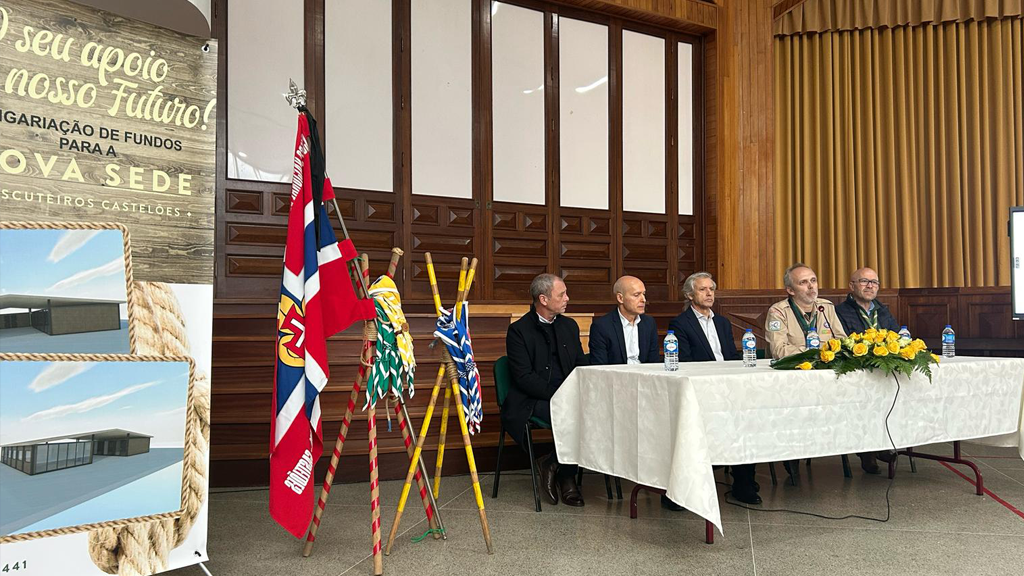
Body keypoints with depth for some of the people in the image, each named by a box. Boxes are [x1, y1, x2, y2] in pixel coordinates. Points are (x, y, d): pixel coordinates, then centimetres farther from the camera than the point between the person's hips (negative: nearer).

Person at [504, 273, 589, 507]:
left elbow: (582, 365, 14)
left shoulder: (569, 326, 15)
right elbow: (524, 378, -12)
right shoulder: (518, 330, -4)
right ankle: (566, 478, -8)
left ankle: (553, 464, -8)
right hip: (532, 402, -5)